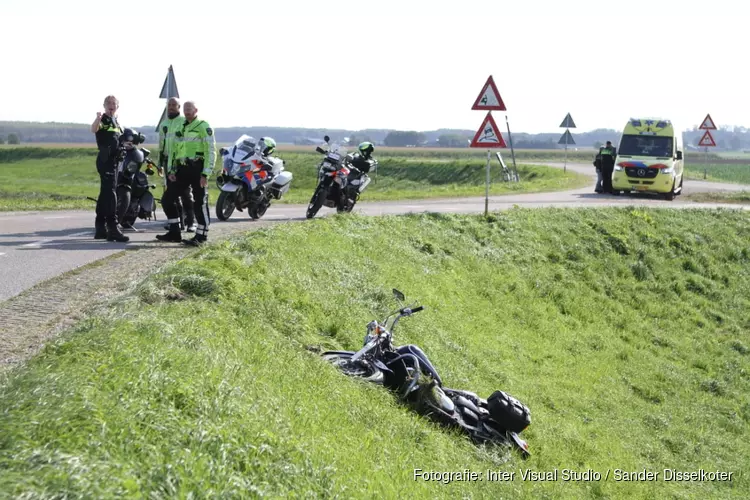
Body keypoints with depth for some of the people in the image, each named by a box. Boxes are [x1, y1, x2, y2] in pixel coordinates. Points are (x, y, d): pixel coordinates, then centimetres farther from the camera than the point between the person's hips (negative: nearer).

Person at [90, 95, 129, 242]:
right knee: (110, 193, -16)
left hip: (114, 160, 9)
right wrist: (97, 119, -50)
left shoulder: (116, 122, 19)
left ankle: (100, 228, 19)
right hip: (105, 159, -9)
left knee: (105, 194, 13)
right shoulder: (103, 120, -7)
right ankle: (113, 228, -22)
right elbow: (93, 130, -30)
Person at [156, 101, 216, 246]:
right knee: (167, 200, 6)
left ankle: (201, 236, 5)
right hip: (182, 169, 8)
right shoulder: (180, 129, 19)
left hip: (197, 169, -7)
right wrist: (170, 170, 10)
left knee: (200, 203, -4)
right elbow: (173, 151, 22)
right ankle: (174, 233, 13)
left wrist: (206, 173, -15)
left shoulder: (203, 127, -4)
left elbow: (211, 151, -10)